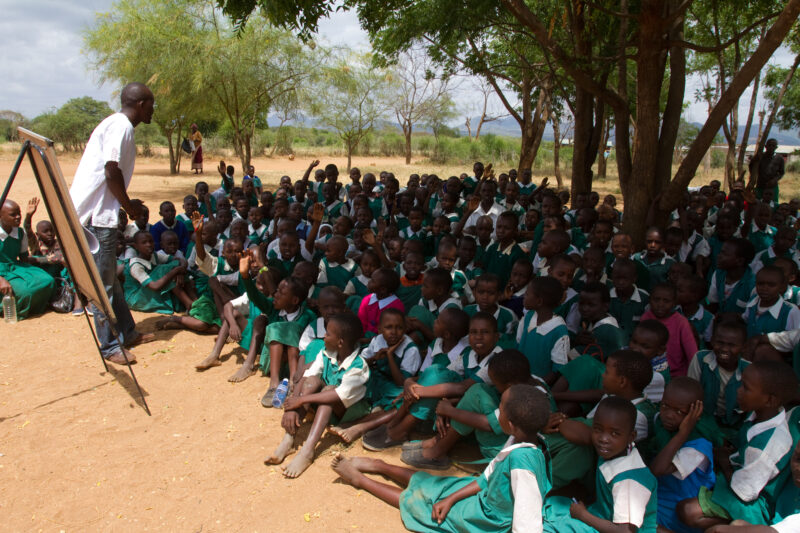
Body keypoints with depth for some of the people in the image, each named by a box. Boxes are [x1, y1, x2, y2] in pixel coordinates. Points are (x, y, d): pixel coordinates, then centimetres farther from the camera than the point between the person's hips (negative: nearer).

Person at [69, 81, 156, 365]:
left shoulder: (118, 125, 18)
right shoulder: (121, 126, -12)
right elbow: (111, 172, -20)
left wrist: (128, 204, 15)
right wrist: (129, 206, -8)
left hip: (100, 212, 10)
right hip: (96, 214, -10)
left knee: (109, 277, 16)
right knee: (103, 283, -3)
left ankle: (128, 333, 28)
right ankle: (109, 347, 6)